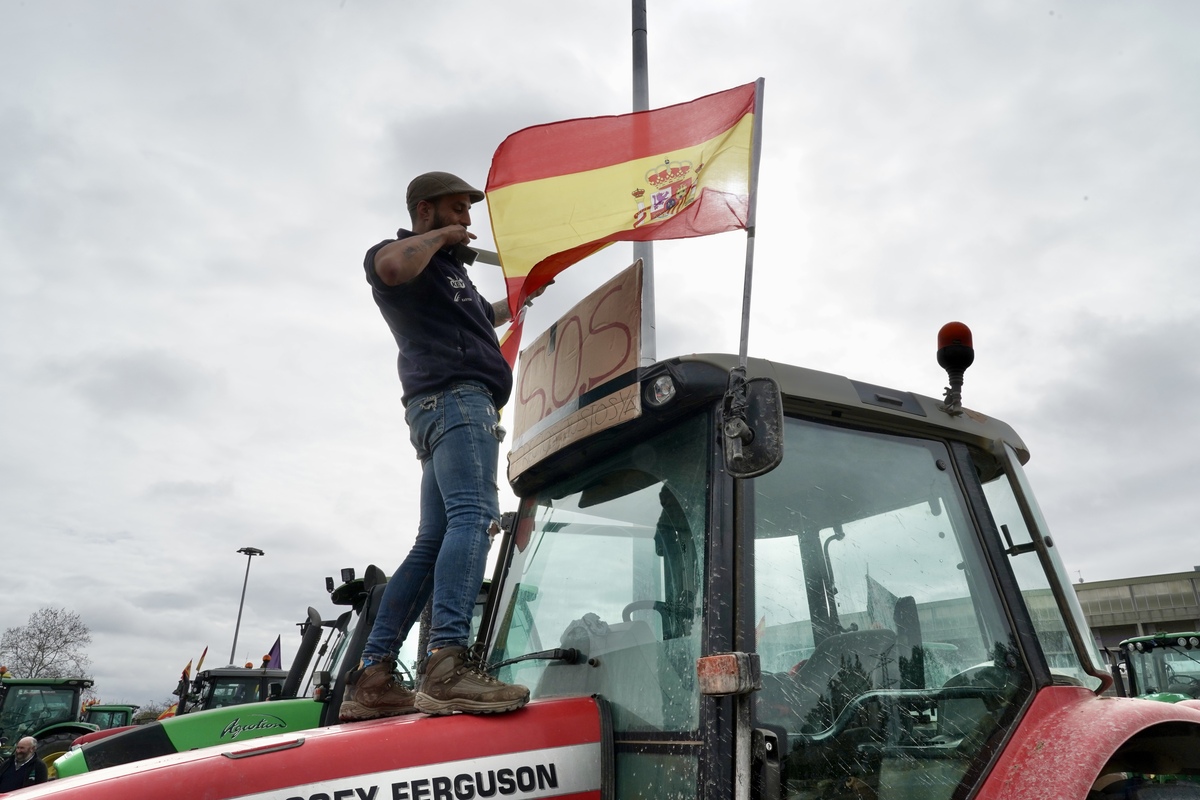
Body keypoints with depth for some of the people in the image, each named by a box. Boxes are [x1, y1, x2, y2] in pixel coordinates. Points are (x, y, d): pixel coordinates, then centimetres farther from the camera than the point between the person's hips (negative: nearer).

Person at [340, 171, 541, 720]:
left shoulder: (449, 269, 36)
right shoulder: (403, 252, 7)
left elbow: (484, 317, 55)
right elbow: (392, 267, -21)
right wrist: (440, 237, -4)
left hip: (450, 406, 10)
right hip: (453, 394, -10)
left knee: (433, 541, 3)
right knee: (473, 515, -26)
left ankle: (371, 680, 2)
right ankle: (448, 664, -38)